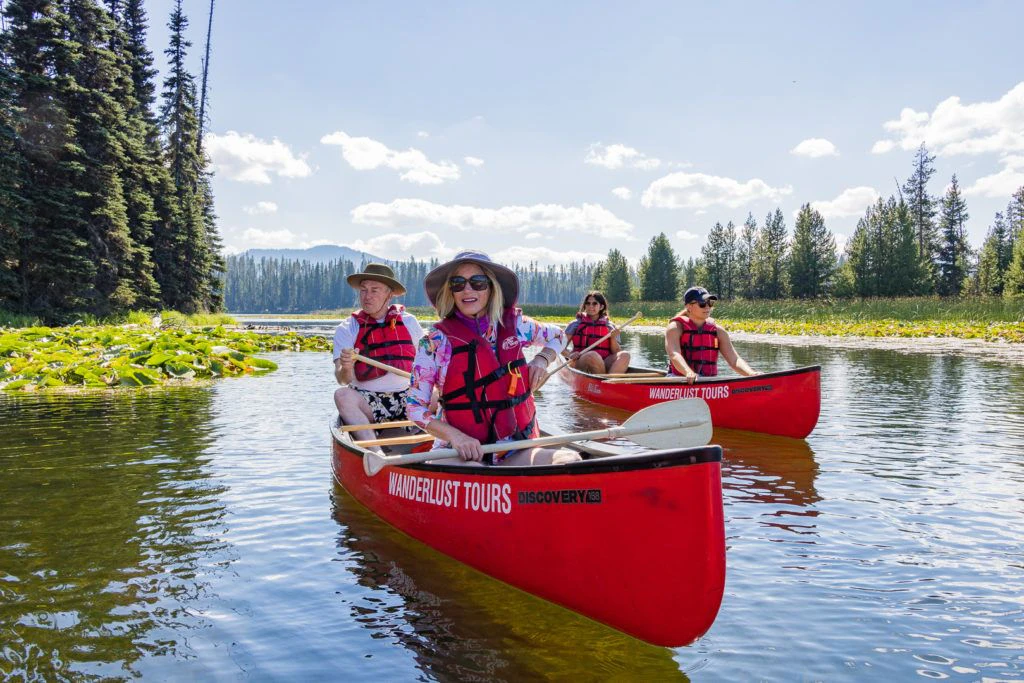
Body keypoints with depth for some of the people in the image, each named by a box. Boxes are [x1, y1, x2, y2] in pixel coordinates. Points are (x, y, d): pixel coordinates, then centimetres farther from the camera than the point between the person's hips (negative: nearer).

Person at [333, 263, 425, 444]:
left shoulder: (409, 322, 10)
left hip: (406, 396, 2)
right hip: (368, 401, -2)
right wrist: (346, 369, -30)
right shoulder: (347, 329, 3)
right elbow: (343, 380, -6)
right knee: (343, 395, -32)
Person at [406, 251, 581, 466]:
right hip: (459, 454, -5)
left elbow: (557, 336, 28)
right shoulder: (436, 341, -4)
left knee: (570, 461, -22)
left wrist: (542, 359, 6)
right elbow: (415, 407, -2)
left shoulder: (514, 324, 6)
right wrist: (454, 436, -18)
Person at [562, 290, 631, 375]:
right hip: (581, 365, -2)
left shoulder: (609, 326, 17)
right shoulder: (576, 324, 13)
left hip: (604, 364, 2)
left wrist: (613, 339, -6)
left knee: (625, 356, -26)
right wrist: (570, 355, -12)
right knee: (592, 355, -36)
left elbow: (617, 352, 11)